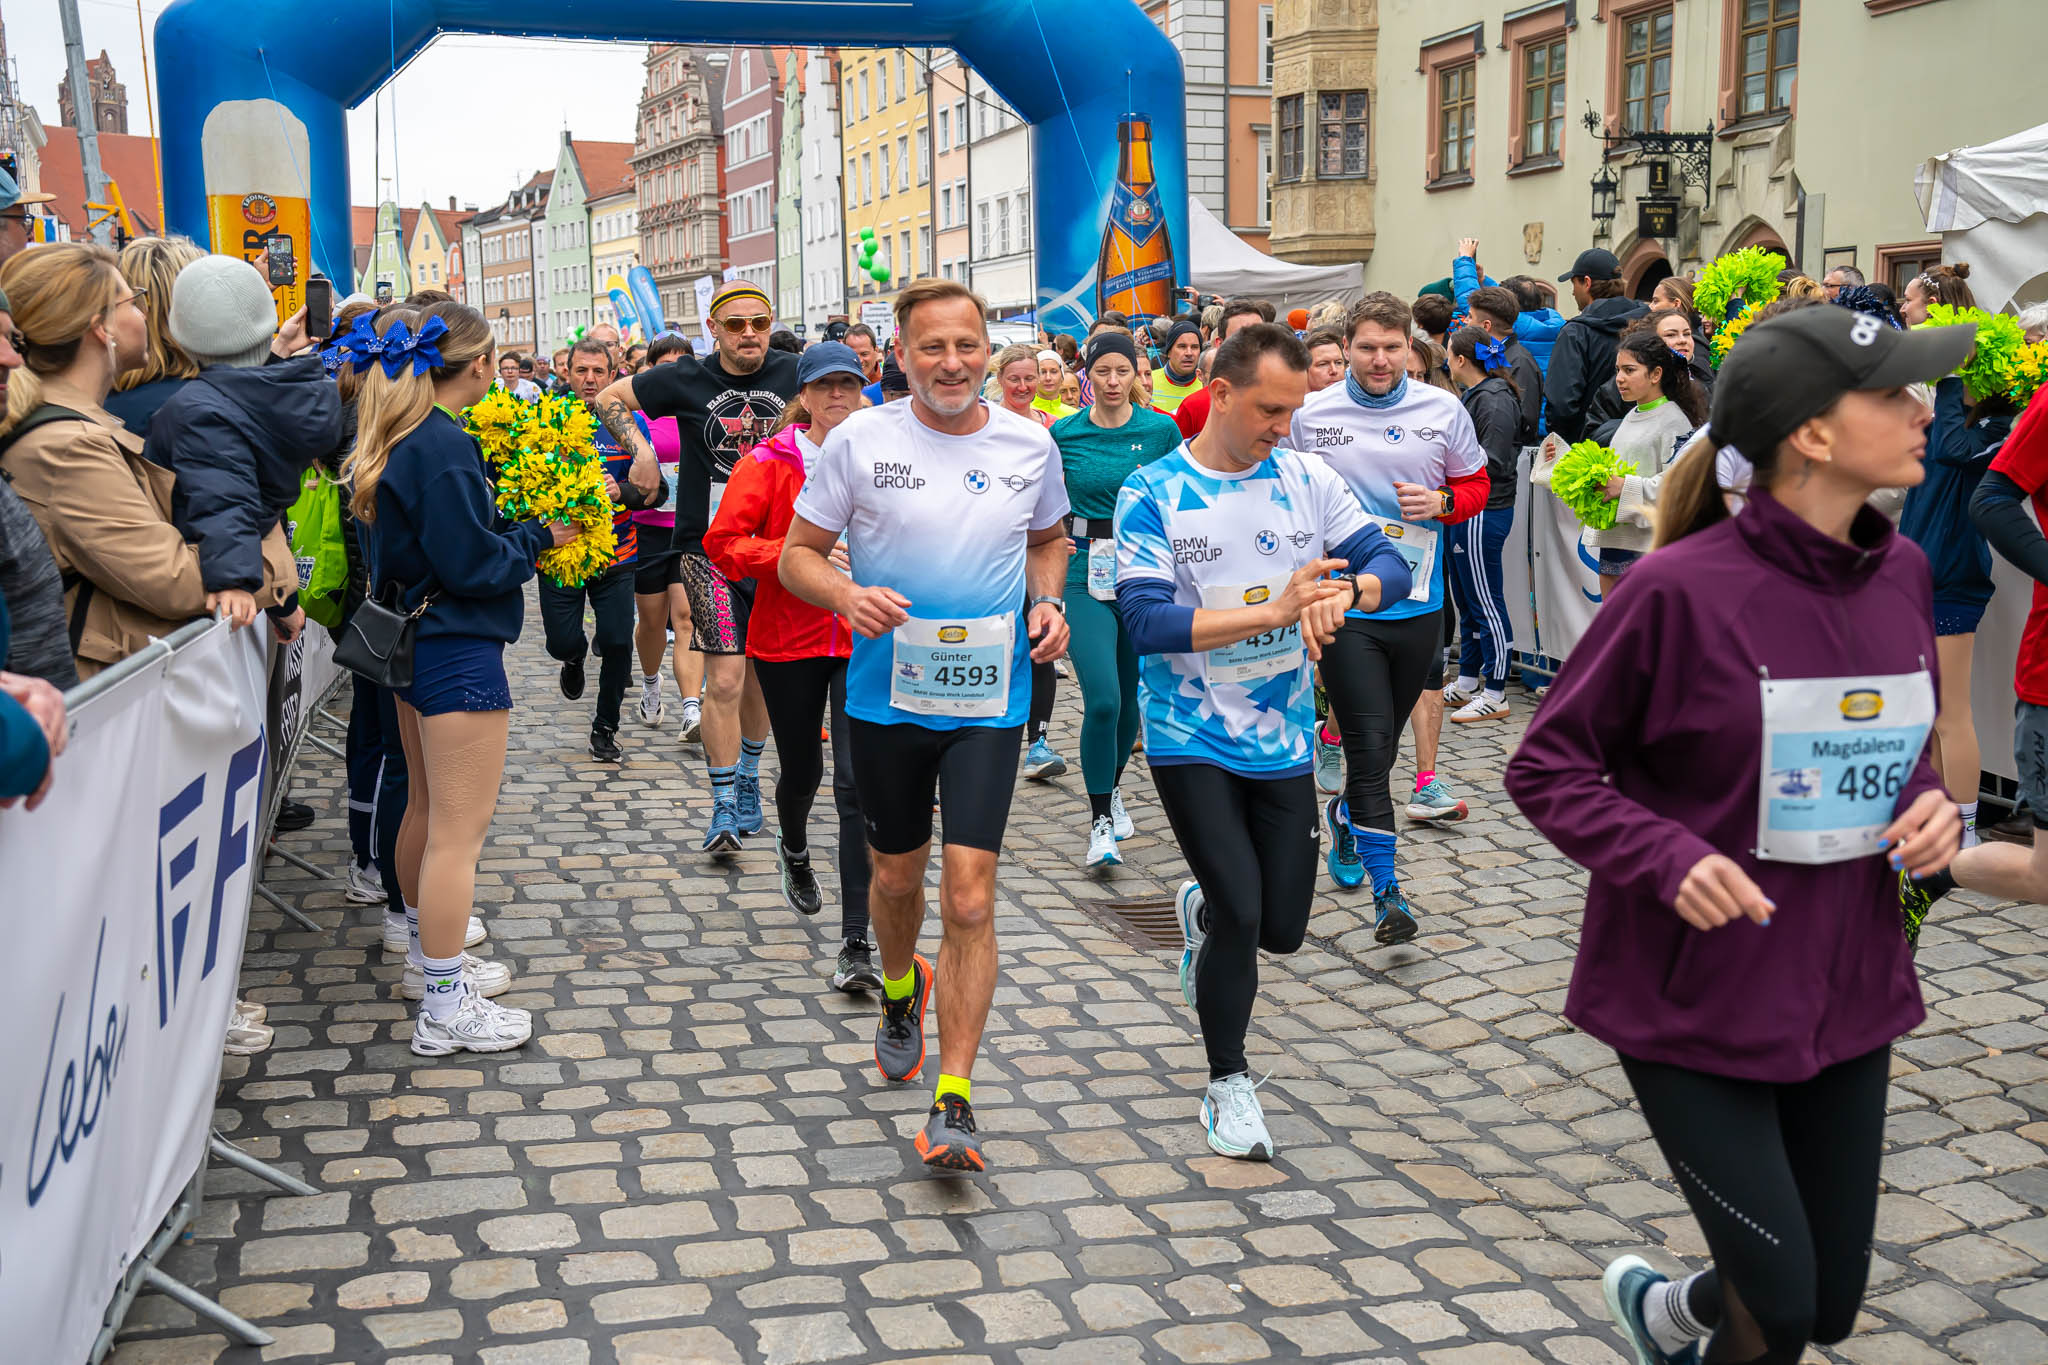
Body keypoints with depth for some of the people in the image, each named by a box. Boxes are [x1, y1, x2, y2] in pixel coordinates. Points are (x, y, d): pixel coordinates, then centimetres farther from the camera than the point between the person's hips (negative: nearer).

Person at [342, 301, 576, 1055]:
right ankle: (445, 1007, 1)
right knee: (459, 828, -4)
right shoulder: (445, 447, -20)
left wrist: (516, 532, 7)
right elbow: (471, 564, -21)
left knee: (427, 809, 21)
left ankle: (427, 957, 35)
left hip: (413, 643, 10)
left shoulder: (396, 442, 9)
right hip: (458, 648, -10)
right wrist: (540, 534, -8)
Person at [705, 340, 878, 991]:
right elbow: (722, 542, -8)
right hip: (788, 640, 0)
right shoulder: (769, 463, -3)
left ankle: (856, 943, -8)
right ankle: (794, 852, 54)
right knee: (802, 769, 16)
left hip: (864, 642, 0)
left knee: (859, 784, -10)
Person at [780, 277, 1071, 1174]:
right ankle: (901, 992, 52)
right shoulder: (859, 441, -5)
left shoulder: (1030, 444, 1)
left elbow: (1049, 538, 19)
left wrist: (1048, 602, -1)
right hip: (887, 692, 1)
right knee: (896, 874, 18)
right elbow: (797, 554, 1)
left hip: (989, 698, 0)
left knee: (969, 895, -9)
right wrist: (847, 595, -21)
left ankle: (953, 1101, -2)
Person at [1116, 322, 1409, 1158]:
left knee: (1282, 928, 9)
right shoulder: (1152, 495, -11)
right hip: (1192, 740, -4)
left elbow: (1389, 564, -2)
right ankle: (1228, 1085, 17)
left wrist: (1344, 593, -25)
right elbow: (1147, 623, -21)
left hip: (1283, 740, 4)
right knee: (1241, 915, -7)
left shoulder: (1306, 479, 0)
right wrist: (1275, 611, -28)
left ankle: (1201, 910, 46)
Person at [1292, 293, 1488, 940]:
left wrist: (1440, 503, -9)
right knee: (1370, 746, -9)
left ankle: (1347, 814, 47)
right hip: (1343, 601, -3)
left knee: (1381, 741, 16)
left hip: (1417, 603, 3)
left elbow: (1476, 486, 12)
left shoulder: (1443, 411, 2)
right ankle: (1386, 890, -5)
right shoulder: (1310, 416, -3)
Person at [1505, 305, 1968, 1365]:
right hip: (1693, 997, -6)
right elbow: (1545, 770, -11)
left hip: (1848, 992, 6)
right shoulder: (1682, 588, -19)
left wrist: (1929, 805, -4)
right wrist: (1671, 859, -25)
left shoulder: (1902, 574, 1)